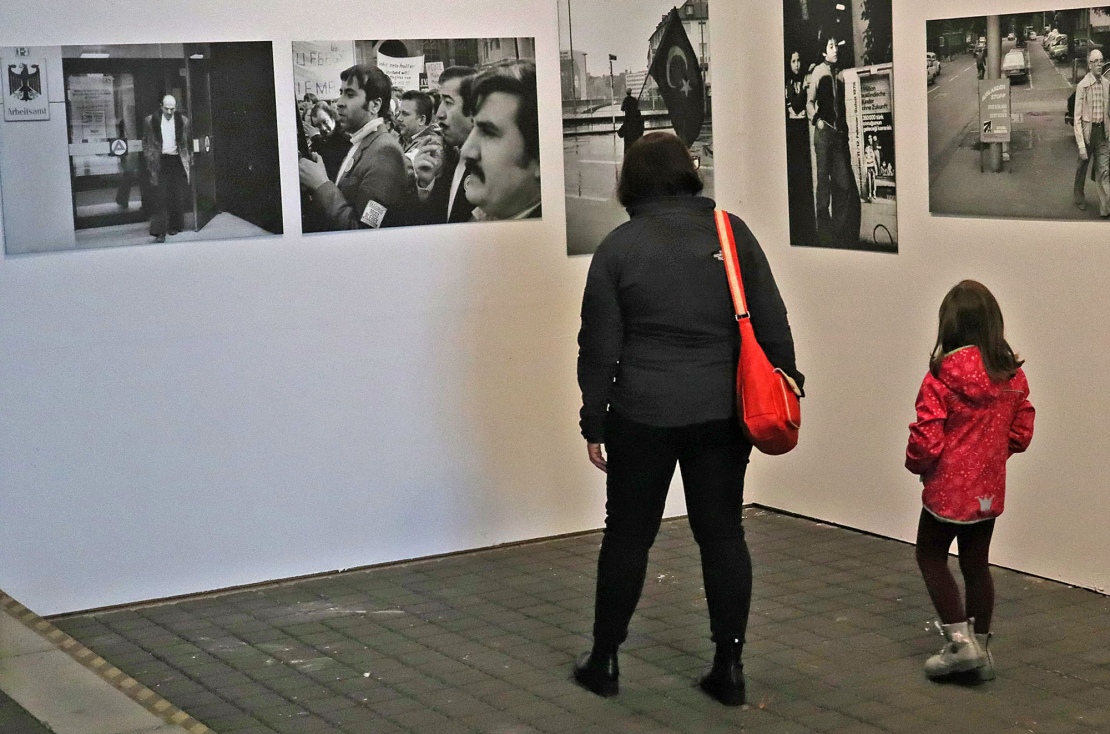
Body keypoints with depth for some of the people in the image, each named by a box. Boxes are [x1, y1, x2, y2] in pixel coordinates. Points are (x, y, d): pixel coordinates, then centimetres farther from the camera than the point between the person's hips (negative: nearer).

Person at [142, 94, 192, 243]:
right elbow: (145, 142, 9)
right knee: (159, 198, -7)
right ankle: (160, 231, -9)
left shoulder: (183, 121, 6)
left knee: (177, 198, 5)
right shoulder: (150, 121, 3)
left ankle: (174, 226, 20)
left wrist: (189, 162, 7)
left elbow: (189, 143, 11)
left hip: (178, 163, 2)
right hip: (159, 163, -2)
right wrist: (149, 160, 2)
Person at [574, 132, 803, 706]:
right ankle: (729, 668, 11)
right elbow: (771, 322, 2)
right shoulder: (730, 232, 0)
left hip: (643, 416, -2)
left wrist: (594, 421, 5)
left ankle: (603, 661, 20)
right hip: (723, 414, 2)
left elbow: (599, 346, -2)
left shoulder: (619, 246, -4)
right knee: (722, 533, 9)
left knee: (628, 534, 10)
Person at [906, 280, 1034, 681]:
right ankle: (980, 648, 22)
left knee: (931, 557, 13)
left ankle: (960, 640, 4)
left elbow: (926, 439, -19)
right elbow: (1021, 433, 3)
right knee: (977, 565, 16)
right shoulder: (1012, 375, -3)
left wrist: (916, 464, 1)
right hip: (990, 490, 5)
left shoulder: (943, 374, -19)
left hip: (947, 490, -5)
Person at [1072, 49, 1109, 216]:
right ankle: (1079, 196, 38)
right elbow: (1077, 117, -14)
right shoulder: (1082, 86, -14)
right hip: (1087, 130, -3)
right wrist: (1081, 144, -18)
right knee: (1083, 166, 15)